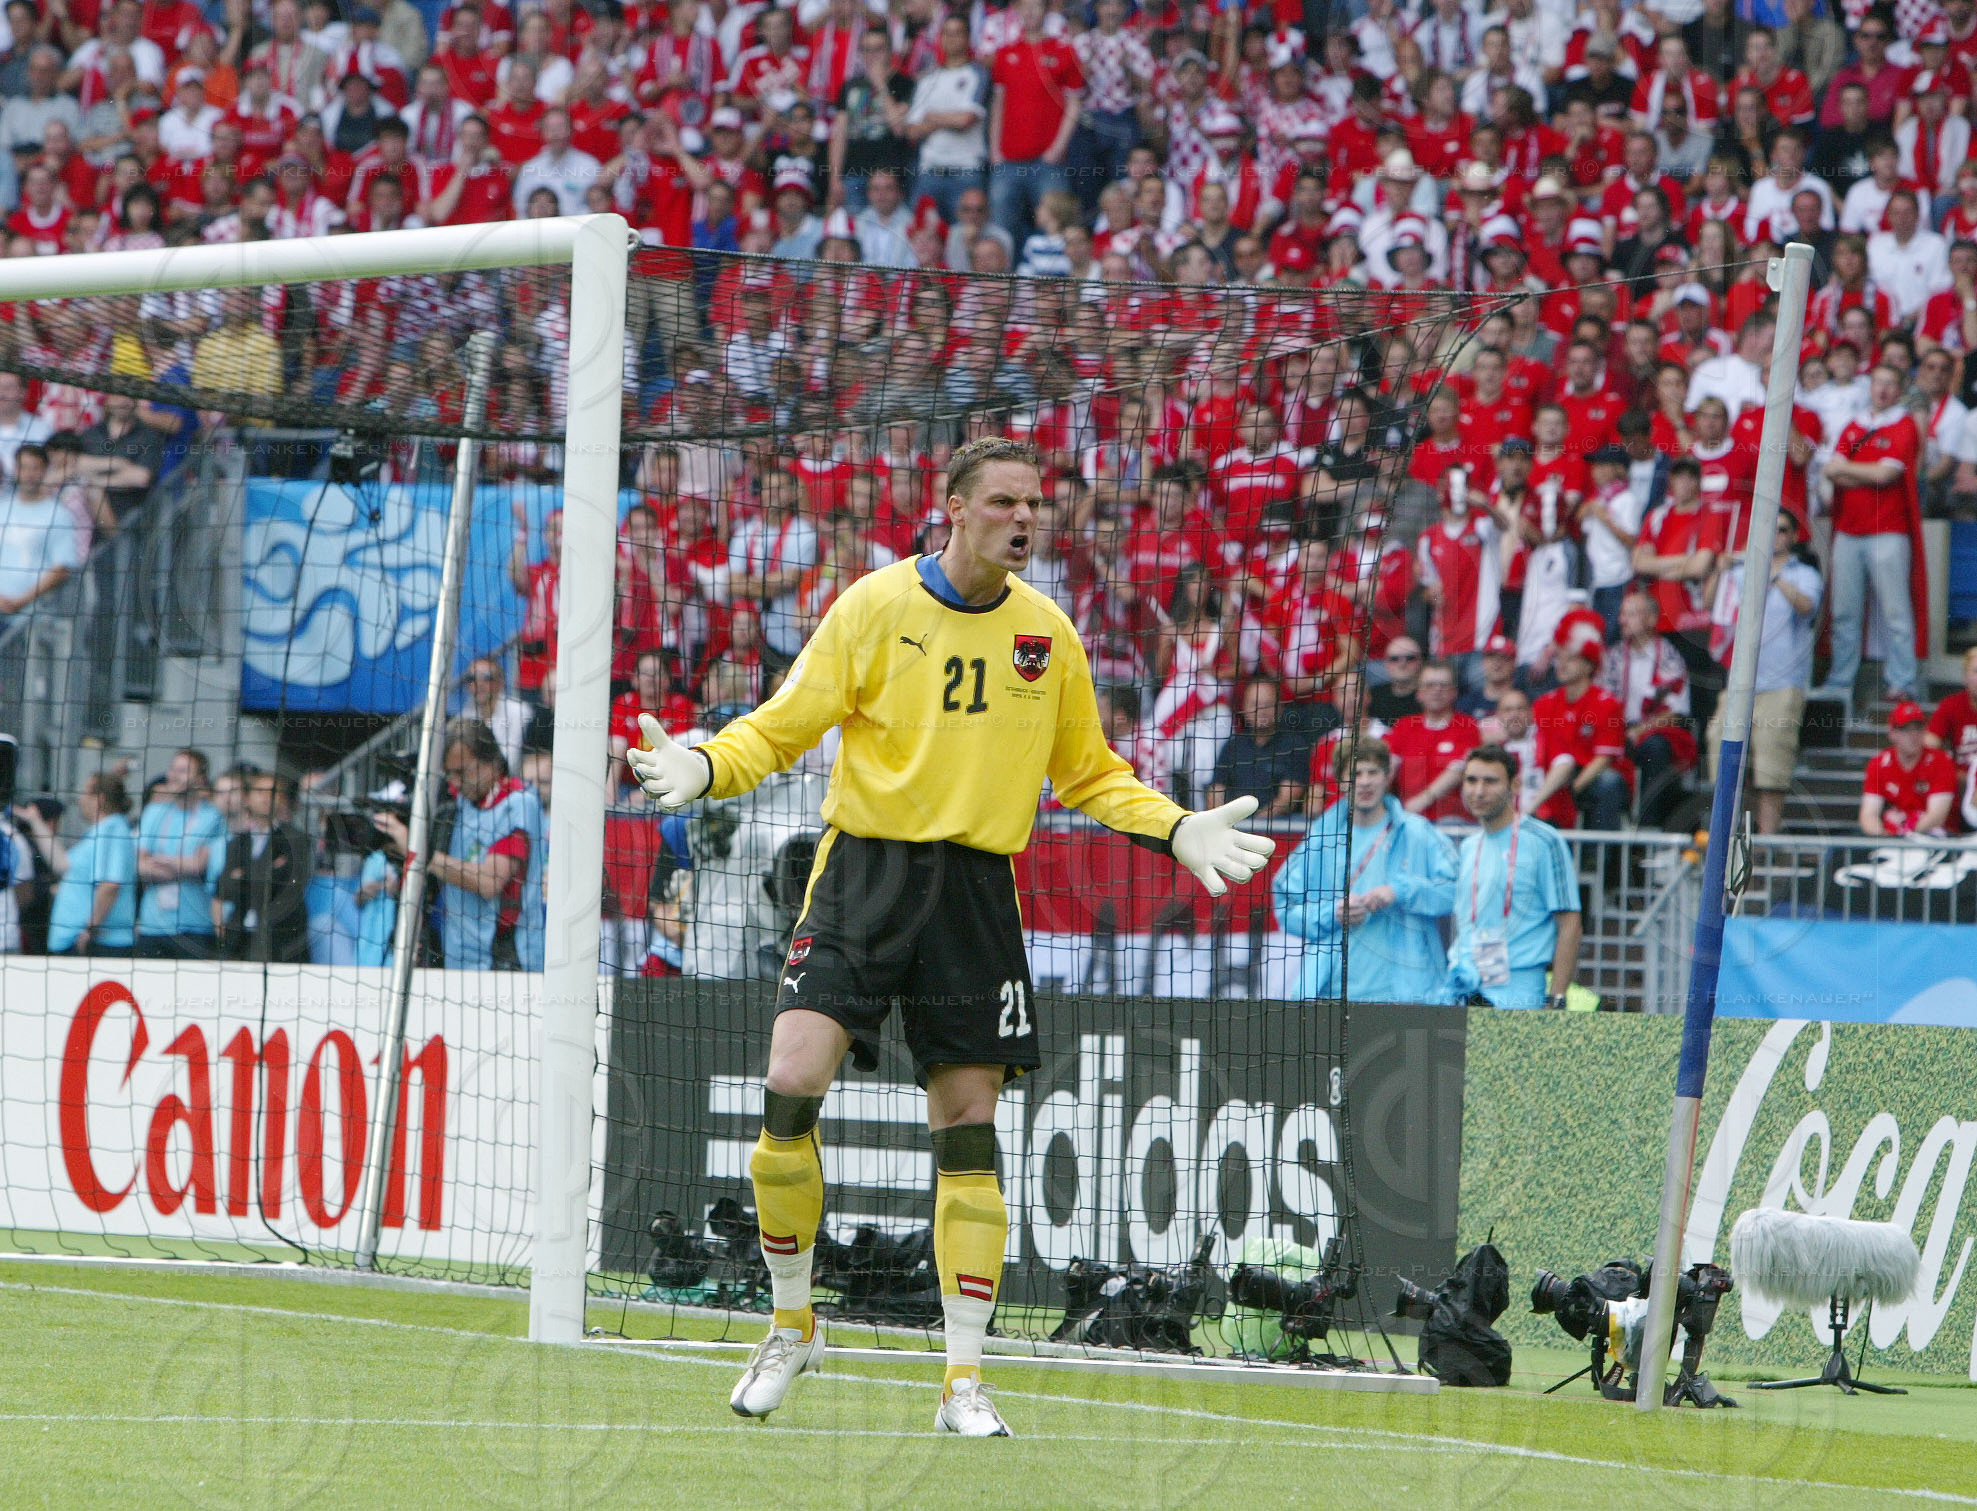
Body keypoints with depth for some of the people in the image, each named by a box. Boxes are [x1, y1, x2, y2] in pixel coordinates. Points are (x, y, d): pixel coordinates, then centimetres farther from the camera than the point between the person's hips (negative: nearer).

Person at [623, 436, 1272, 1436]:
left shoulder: (1046, 632, 8)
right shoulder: (875, 608, -1)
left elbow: (1087, 773, 20)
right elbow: (781, 729, 1)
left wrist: (1176, 830, 6)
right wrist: (703, 769, -18)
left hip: (978, 889, 2)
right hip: (866, 869, -2)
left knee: (968, 1128, 0)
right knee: (791, 1088, -16)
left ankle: (965, 1380, 6)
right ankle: (791, 1324, 4)